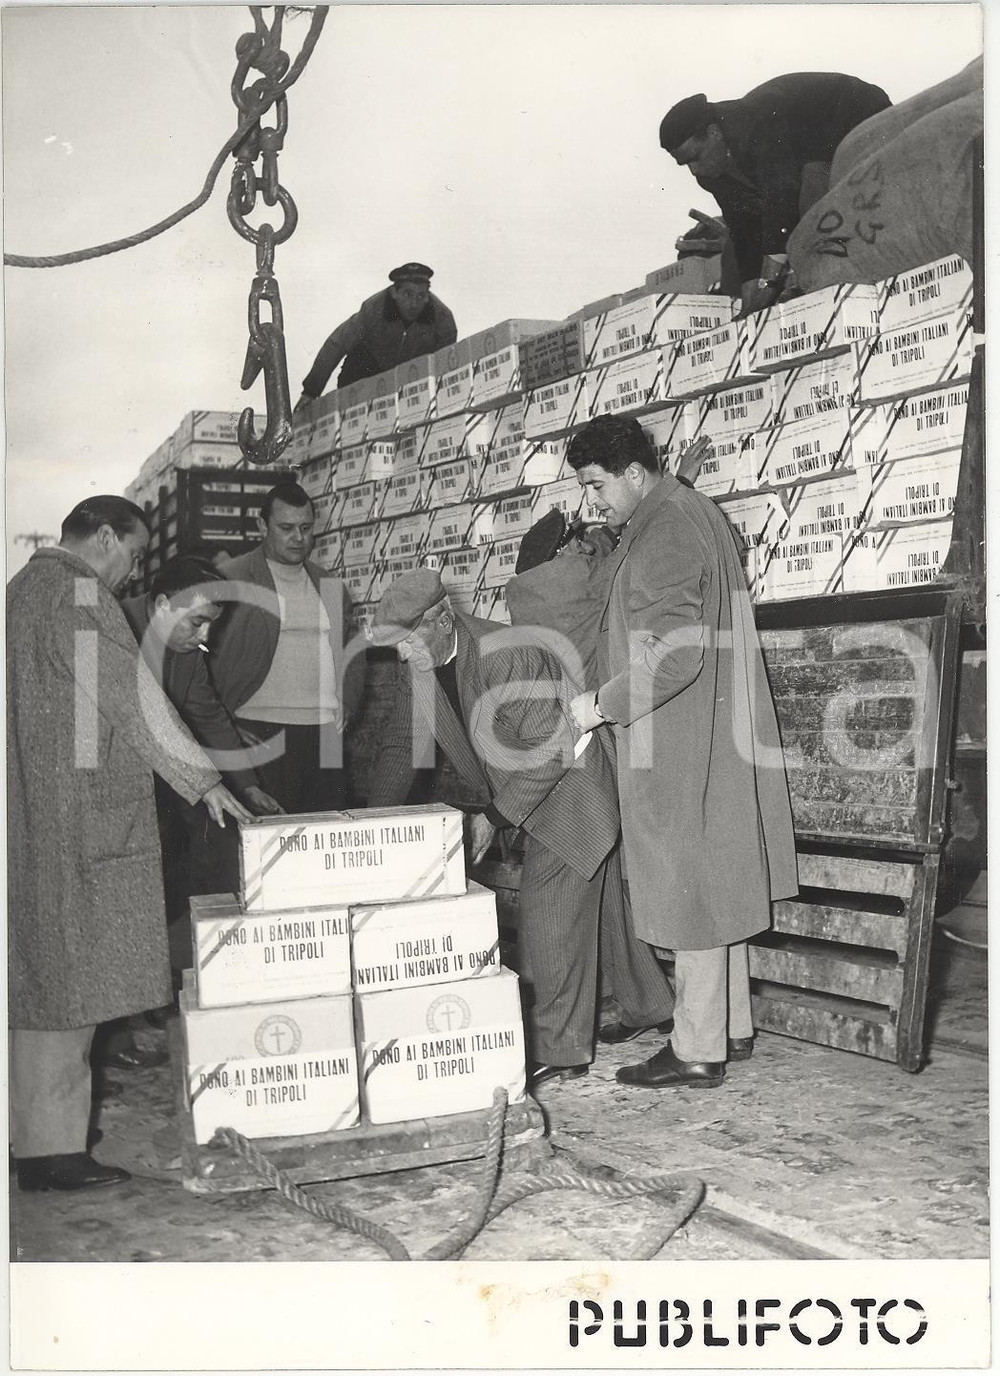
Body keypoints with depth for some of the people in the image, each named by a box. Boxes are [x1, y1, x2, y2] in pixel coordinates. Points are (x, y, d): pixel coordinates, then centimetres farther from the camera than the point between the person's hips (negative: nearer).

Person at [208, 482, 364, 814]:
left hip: (326, 734, 5)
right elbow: (205, 656, -2)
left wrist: (345, 709, 10)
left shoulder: (332, 588, 18)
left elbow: (354, 655, 25)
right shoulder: (232, 580, 2)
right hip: (259, 734, -4)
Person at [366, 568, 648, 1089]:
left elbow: (548, 749, -26)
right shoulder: (419, 667, -4)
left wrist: (493, 816, -25)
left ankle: (561, 1051, 4)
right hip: (520, 801, 8)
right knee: (536, 920, 10)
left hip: (566, 790, -8)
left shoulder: (509, 655, -29)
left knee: (552, 920, -7)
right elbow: (400, 745, 4)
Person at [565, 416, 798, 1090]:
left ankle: (698, 1051, 9)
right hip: (718, 741, 10)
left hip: (679, 749, -10)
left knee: (690, 890, -2)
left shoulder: (661, 537, -19)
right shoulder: (695, 510, 13)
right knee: (716, 884, 17)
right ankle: (733, 1027, 28)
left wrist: (604, 702, -17)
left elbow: (676, 654, -27)